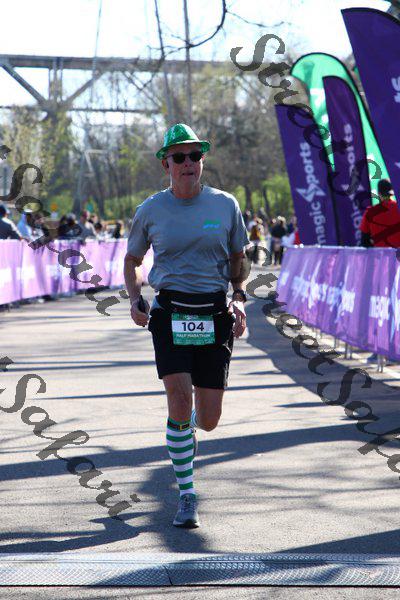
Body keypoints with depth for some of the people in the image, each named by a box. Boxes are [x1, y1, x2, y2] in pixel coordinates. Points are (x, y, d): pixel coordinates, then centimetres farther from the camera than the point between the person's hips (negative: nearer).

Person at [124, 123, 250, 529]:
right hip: (170, 313, -1)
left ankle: (184, 431, 42)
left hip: (215, 315, 1)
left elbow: (238, 259, 15)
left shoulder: (225, 205, 4)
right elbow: (132, 260, 17)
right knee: (179, 399, -18)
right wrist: (135, 300, -1)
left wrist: (239, 298, -3)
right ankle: (186, 496, -5)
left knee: (208, 420, 2)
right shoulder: (151, 210, 3)